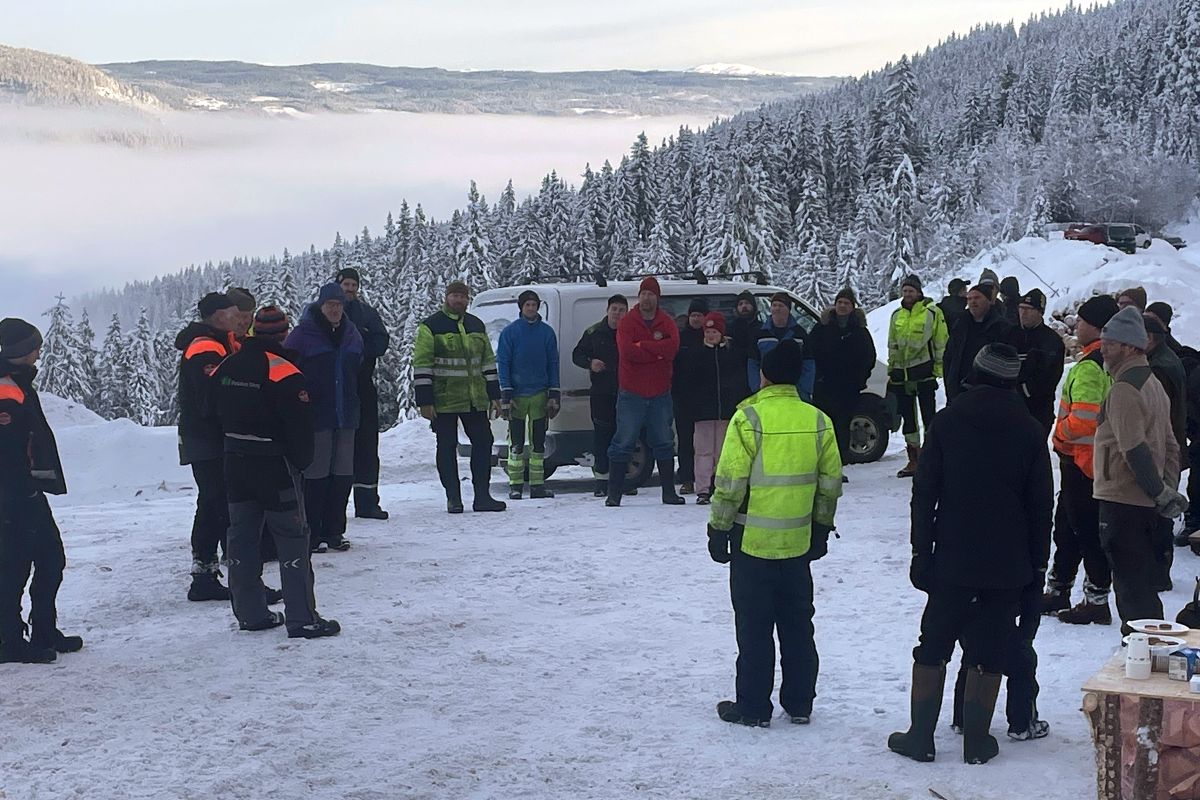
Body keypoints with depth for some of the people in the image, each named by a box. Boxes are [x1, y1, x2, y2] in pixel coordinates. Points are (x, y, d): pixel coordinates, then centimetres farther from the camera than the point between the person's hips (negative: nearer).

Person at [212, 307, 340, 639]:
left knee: (242, 537, 12)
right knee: (291, 538, -1)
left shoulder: (225, 368, 4)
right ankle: (302, 618, -2)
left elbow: (217, 414, 14)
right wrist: (302, 461, -1)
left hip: (235, 465, 7)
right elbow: (301, 425, -16)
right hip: (275, 465, -6)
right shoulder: (284, 372, -18)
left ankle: (250, 613, 18)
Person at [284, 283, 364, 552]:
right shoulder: (302, 335, -8)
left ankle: (334, 531, 17)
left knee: (343, 474, 8)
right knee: (316, 475, -3)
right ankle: (312, 535, 3)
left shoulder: (352, 335, 10)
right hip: (316, 416, -6)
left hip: (346, 416, 6)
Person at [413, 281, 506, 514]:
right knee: (447, 447, 2)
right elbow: (421, 366, -7)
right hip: (444, 400, -5)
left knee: (483, 443, 4)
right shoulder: (430, 327, -3)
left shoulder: (476, 325, 14)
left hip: (475, 399, 5)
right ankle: (453, 498, 9)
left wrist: (494, 395, 14)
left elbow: (488, 362, 19)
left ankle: (482, 496, 11)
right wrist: (424, 401, -12)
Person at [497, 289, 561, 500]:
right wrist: (505, 395, -7)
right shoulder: (510, 332, 0)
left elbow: (553, 364, 10)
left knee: (538, 442, 5)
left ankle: (537, 484, 11)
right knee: (516, 443, 0)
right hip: (517, 395, -2)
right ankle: (515, 484, 6)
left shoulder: (547, 332, 6)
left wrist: (554, 395, 4)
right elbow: (502, 363, -1)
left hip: (539, 395, 2)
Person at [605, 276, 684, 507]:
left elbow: (672, 347, -14)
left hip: (660, 393, 3)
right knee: (623, 443, -2)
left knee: (664, 443, 10)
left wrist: (642, 345, -17)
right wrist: (657, 351, -14)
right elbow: (627, 351, -19)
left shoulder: (667, 323, 6)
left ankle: (669, 492, 18)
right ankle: (614, 493, 1)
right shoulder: (627, 323, -2)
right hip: (631, 393, -3)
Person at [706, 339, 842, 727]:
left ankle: (753, 707, 10)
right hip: (798, 544, 4)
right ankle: (799, 704, 22)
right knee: (797, 625, 15)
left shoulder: (748, 418, -15)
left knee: (754, 626, 4)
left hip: (752, 542, -4)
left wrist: (718, 529, -3)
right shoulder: (818, 421, 0)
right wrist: (821, 528, 18)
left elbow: (730, 482, -14)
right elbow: (830, 482, 7)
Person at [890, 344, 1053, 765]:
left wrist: (922, 551, 1)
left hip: (952, 560, 0)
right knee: (988, 653, 7)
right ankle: (977, 741, 11)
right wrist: (1037, 563, 10)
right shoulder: (1029, 430, -1)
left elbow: (924, 492, -4)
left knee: (932, 647, 9)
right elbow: (1041, 504, 3)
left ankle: (921, 736, 11)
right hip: (1008, 566, 1)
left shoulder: (947, 421, -3)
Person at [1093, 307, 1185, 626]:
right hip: (1146, 502, 9)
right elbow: (1170, 445, 18)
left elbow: (1134, 449, -22)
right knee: (1141, 583, 16)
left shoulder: (1123, 389, -15)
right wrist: (1167, 489, 11)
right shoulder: (1153, 384, 17)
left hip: (1121, 501, -9)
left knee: (1130, 584, -5)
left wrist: (1161, 494, -17)